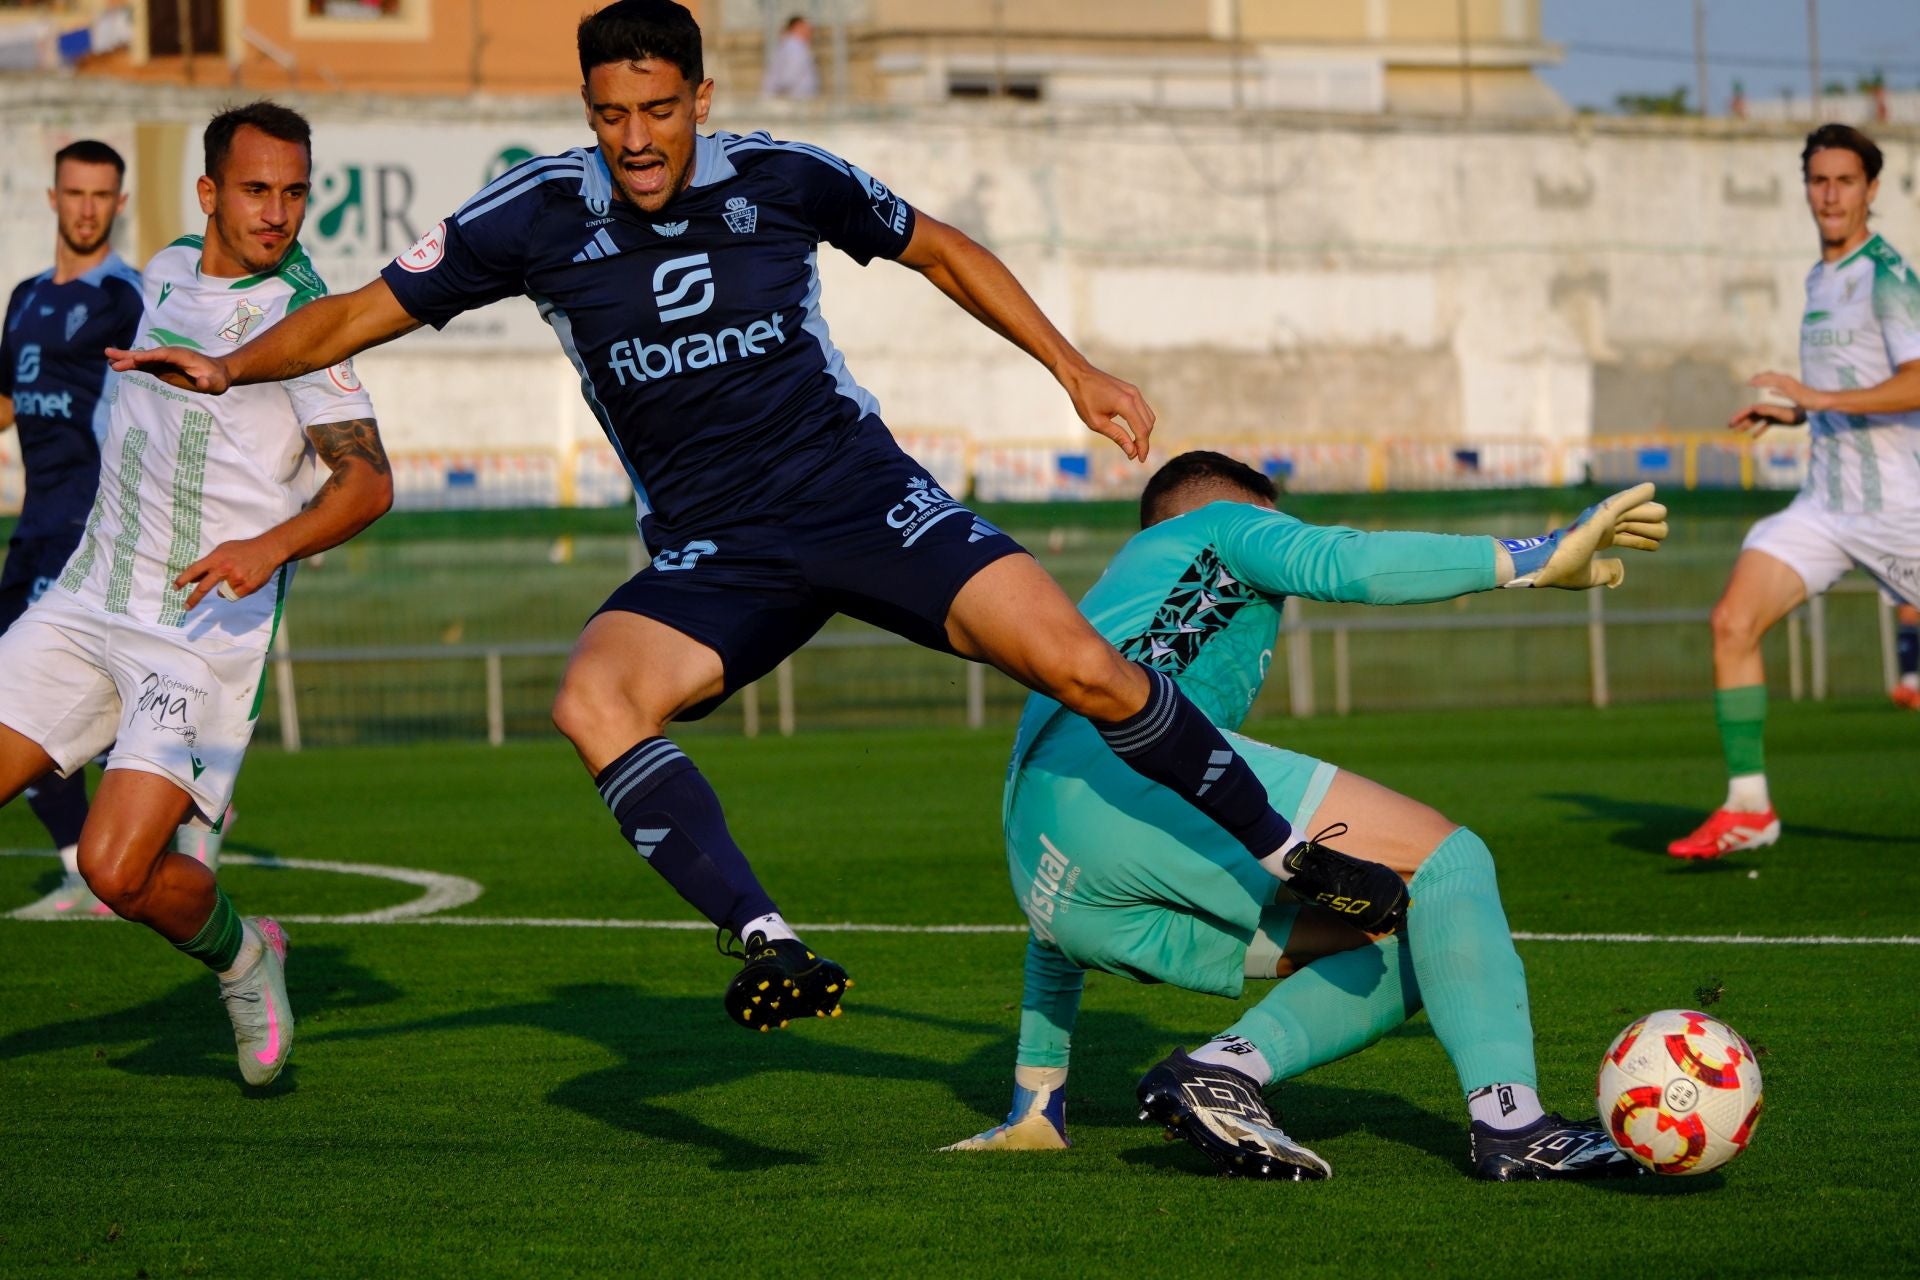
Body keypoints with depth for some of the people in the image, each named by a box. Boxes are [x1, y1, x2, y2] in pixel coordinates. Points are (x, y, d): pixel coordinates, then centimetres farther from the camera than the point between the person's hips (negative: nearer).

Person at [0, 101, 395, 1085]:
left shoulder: (300, 317, -10)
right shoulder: (167, 271, 10)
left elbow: (367, 479, -17)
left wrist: (270, 545, -32)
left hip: (208, 633, -6)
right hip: (85, 602, 6)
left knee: (118, 869, -17)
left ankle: (240, 958, 13)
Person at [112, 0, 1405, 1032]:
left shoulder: (784, 178, -5)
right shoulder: (541, 214, -5)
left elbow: (940, 249, 11)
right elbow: (372, 308, 2)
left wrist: (1077, 370, 11)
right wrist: (231, 367, -14)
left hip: (866, 498, -1)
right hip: (711, 558, 1)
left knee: (1084, 668, -15)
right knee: (594, 700, -29)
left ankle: (1291, 854, 4)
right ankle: (770, 945, -38)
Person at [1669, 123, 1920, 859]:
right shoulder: (1822, 279, 14)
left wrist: (1820, 397, -31)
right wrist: (1790, 413, 15)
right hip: (1825, 504, 7)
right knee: (1733, 621, -11)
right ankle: (1747, 805, -8)